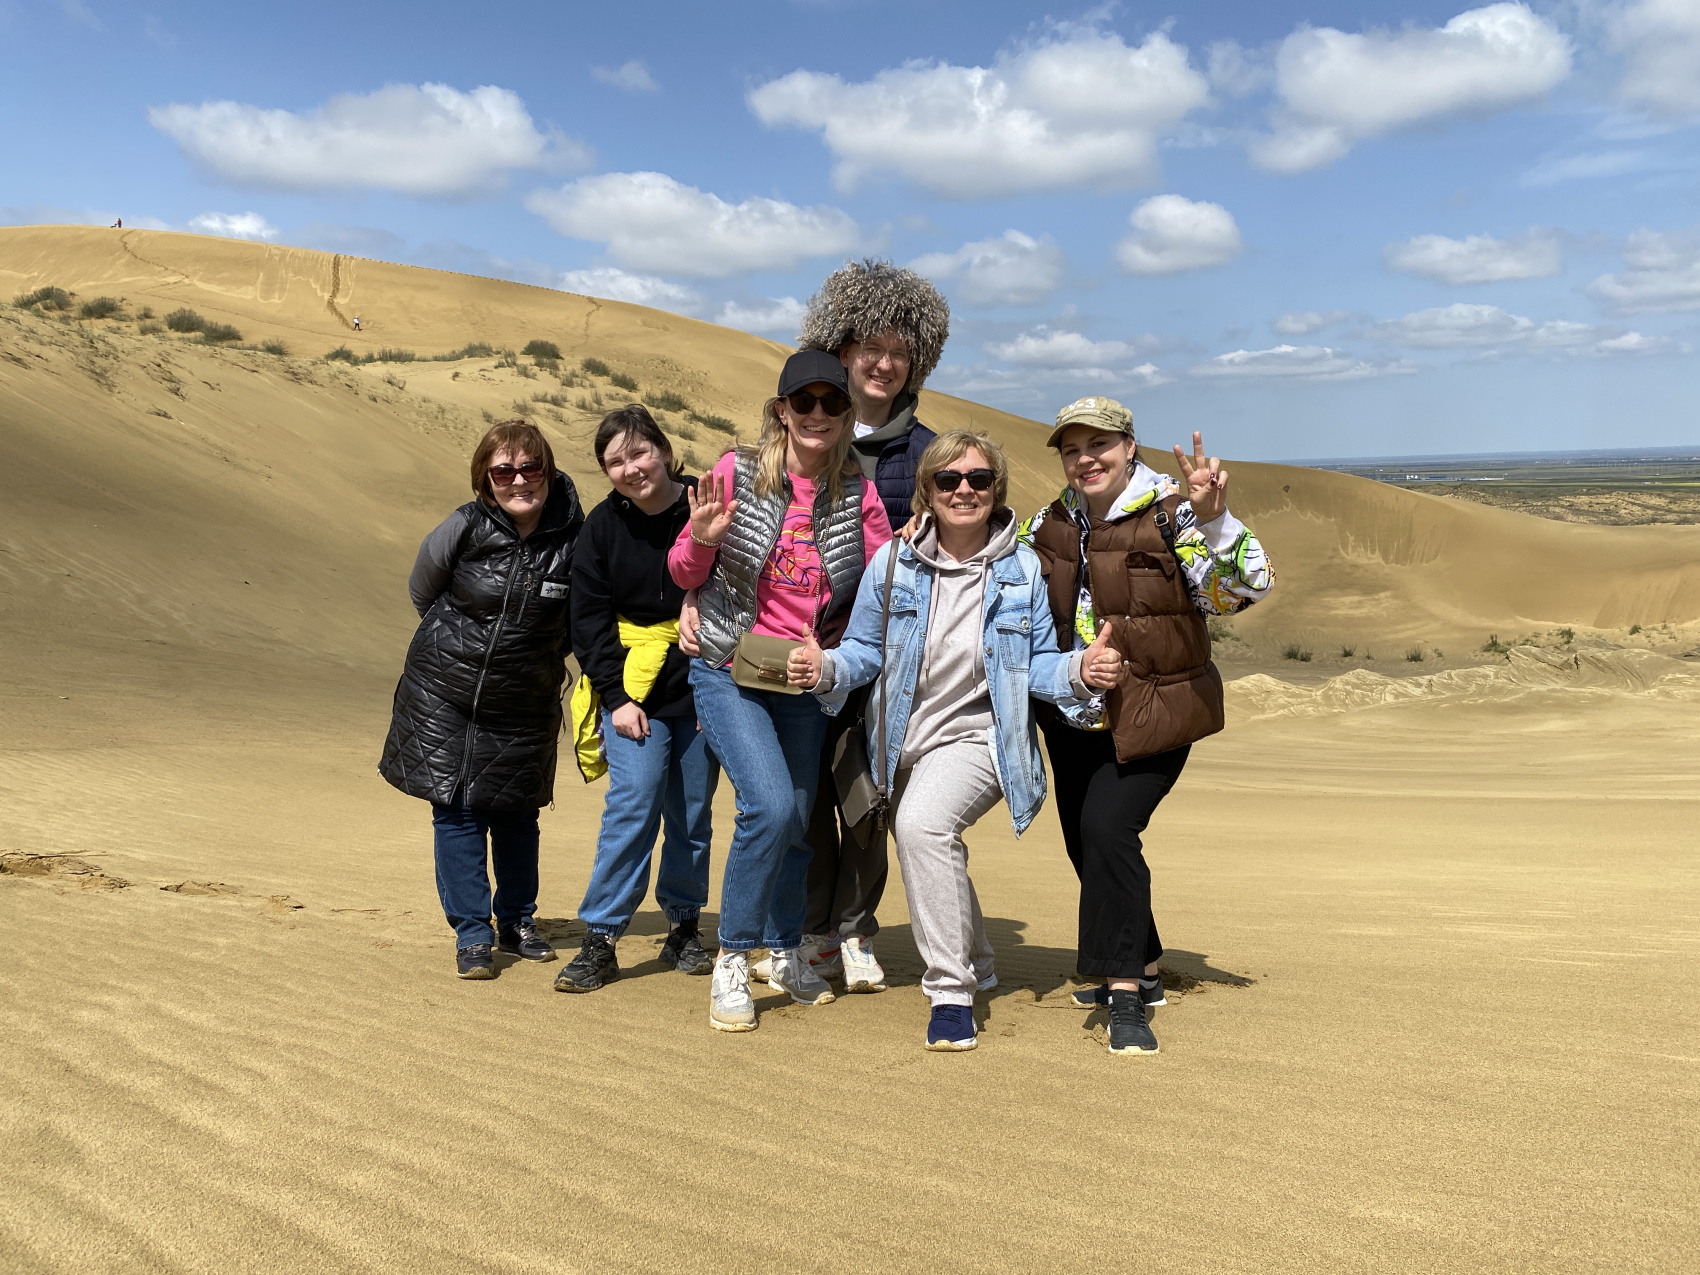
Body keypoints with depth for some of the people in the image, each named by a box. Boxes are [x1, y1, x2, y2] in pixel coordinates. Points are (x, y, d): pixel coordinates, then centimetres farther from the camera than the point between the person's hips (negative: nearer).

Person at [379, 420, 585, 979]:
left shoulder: (575, 537, -14)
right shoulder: (465, 528, -13)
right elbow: (422, 593, 5)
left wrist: (542, 659, -1)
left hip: (525, 703, 1)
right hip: (445, 694, 0)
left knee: (517, 813, 12)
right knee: (457, 809, 1)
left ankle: (517, 921, 30)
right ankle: (471, 933, 13)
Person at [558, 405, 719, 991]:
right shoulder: (603, 526, -1)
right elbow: (588, 618, 1)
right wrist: (615, 696, -8)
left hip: (702, 685, 1)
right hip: (633, 686, 0)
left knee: (692, 814, 7)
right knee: (633, 801, -13)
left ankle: (684, 929, 24)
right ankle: (600, 941, -5)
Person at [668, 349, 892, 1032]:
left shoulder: (858, 495, -4)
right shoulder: (737, 471, -10)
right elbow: (686, 575, -3)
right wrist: (701, 538, -22)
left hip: (804, 677, 3)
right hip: (728, 669, -3)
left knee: (797, 818, 12)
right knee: (769, 805, -19)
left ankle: (785, 952, 35)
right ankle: (731, 961, 0)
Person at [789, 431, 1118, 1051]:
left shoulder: (1022, 568, -6)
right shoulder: (893, 562, -5)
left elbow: (1038, 665, -1)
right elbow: (865, 649, 2)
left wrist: (1080, 670, -22)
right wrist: (827, 669, -20)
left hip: (978, 737, -4)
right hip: (903, 742, 5)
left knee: (922, 822, -32)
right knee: (932, 852, 23)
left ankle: (951, 991, -20)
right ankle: (974, 968, 52)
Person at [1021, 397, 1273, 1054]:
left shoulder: (1172, 513, -14)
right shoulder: (1049, 523, 5)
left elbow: (1244, 586, -24)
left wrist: (1212, 519, -40)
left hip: (1154, 715, -7)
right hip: (1074, 717, 7)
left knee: (1107, 828, -22)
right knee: (1085, 845, 14)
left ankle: (1126, 996, -12)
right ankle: (1142, 968, 35)